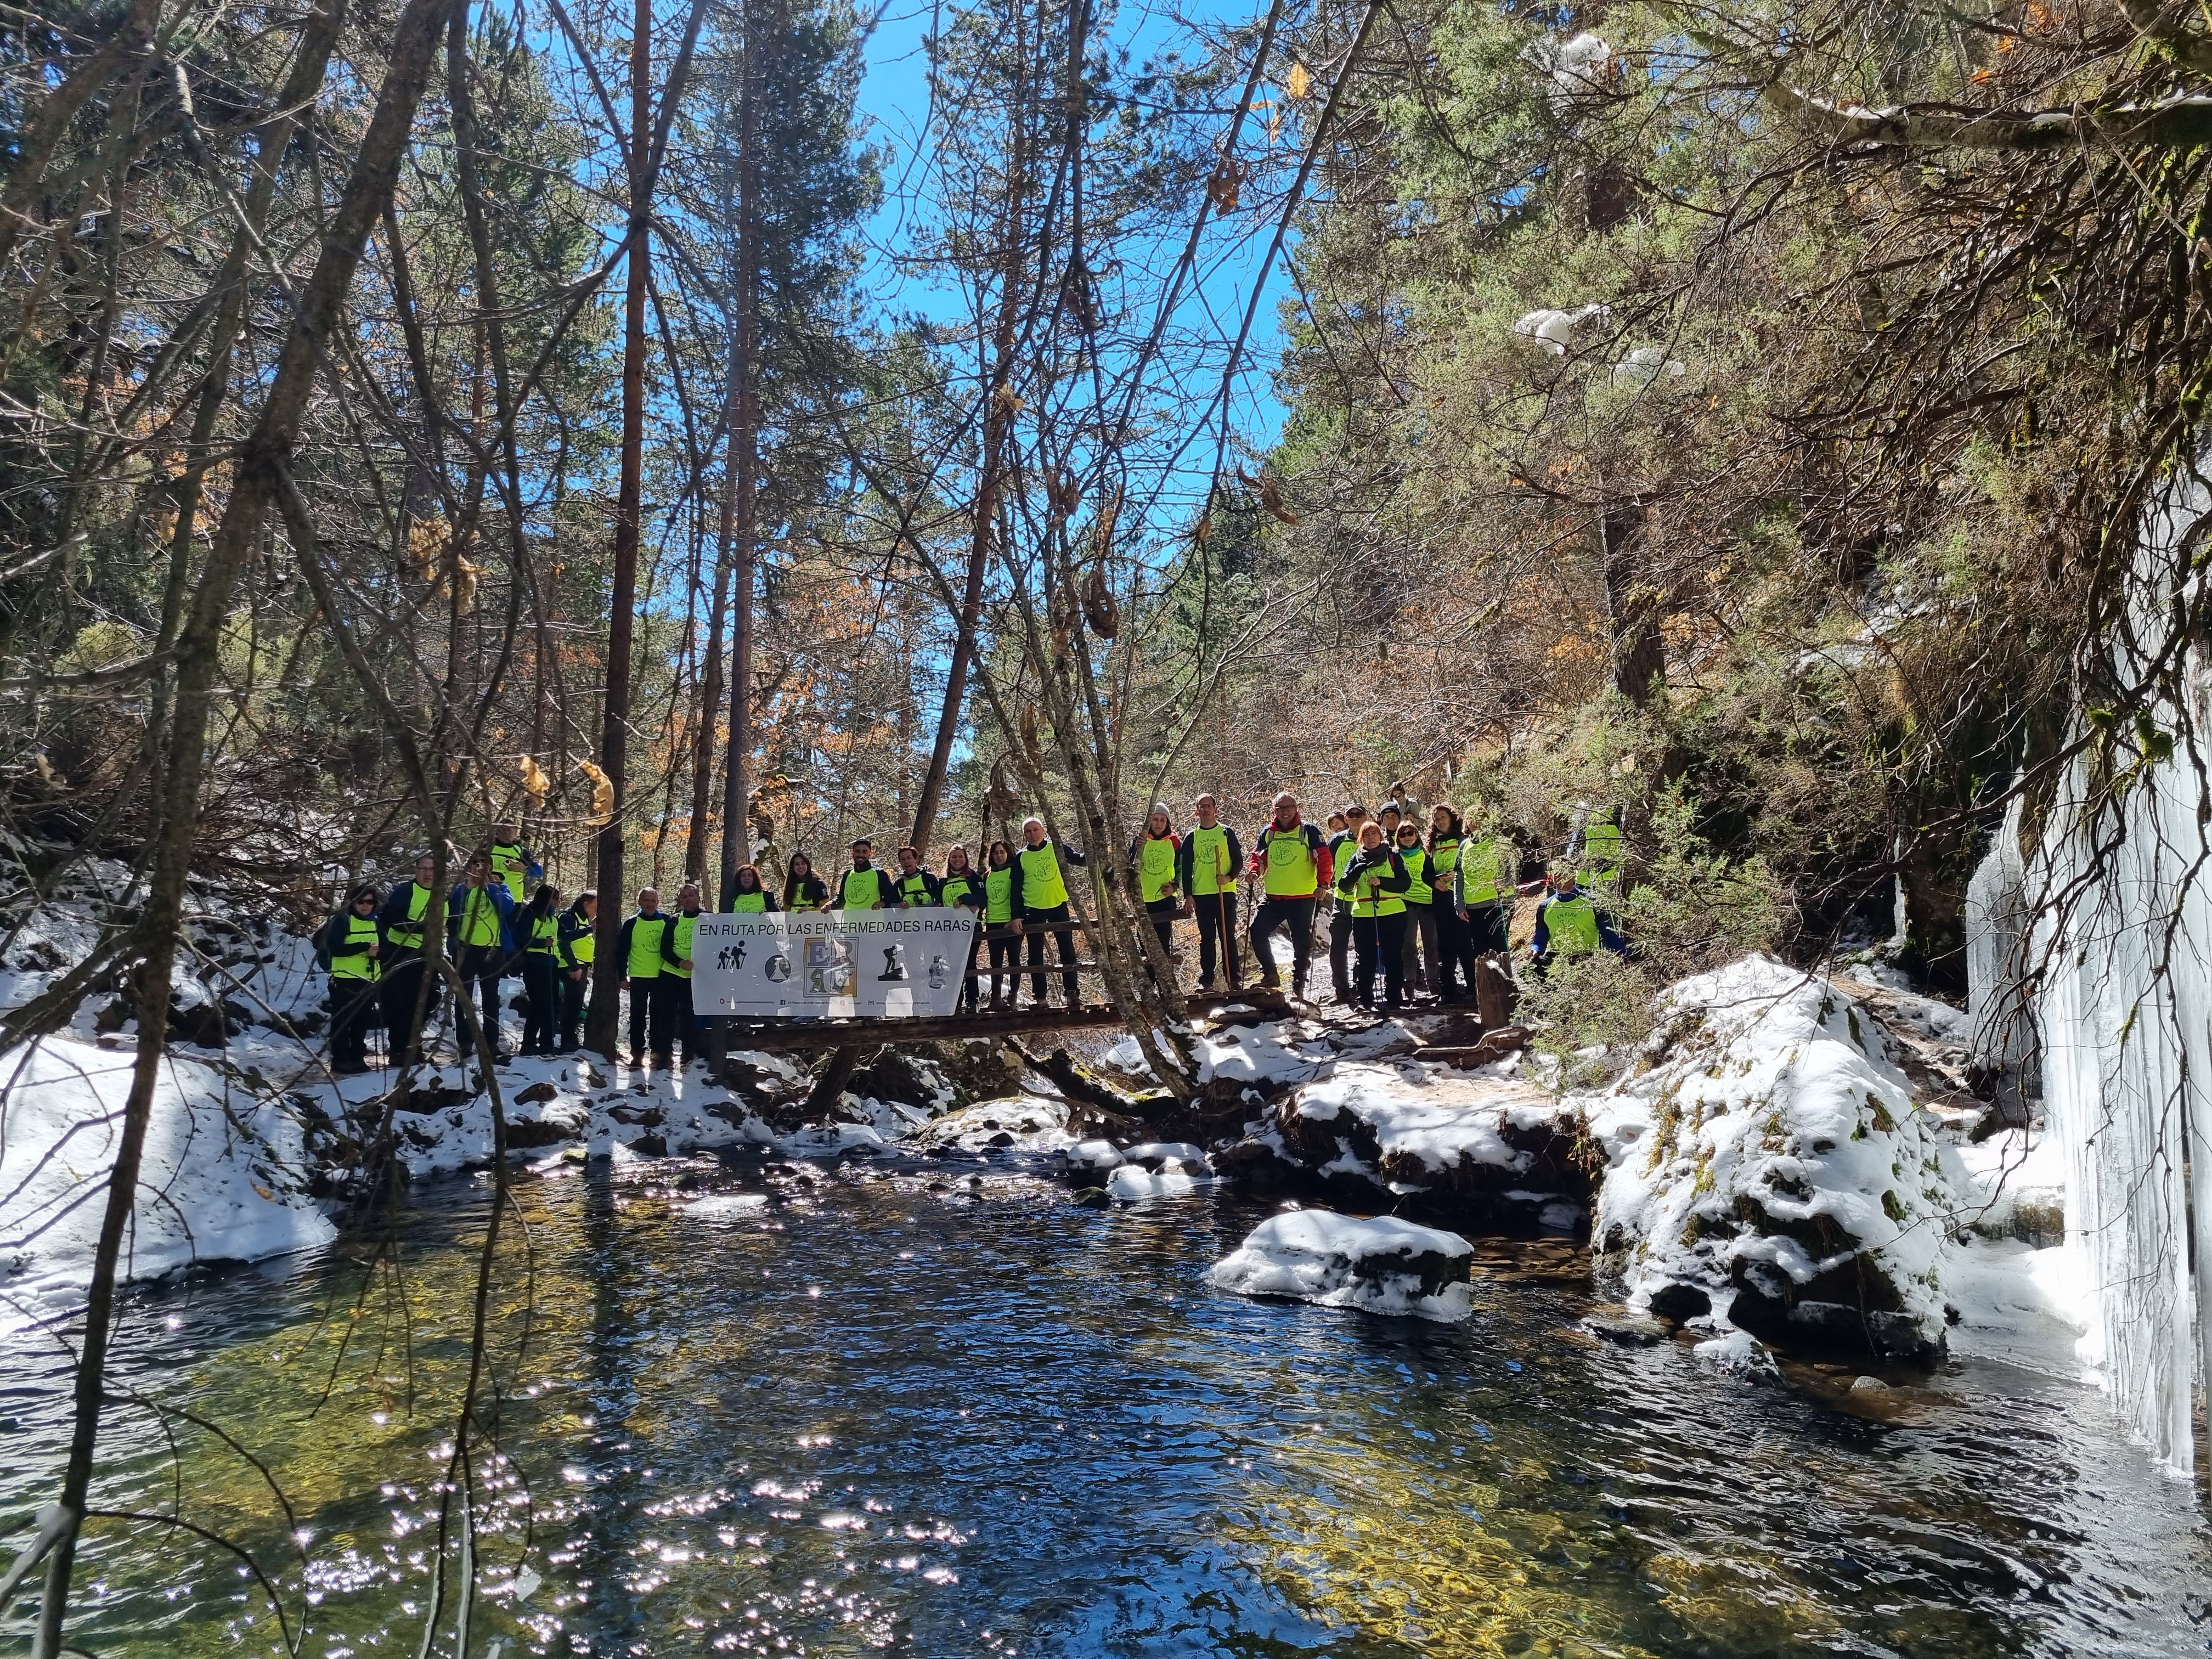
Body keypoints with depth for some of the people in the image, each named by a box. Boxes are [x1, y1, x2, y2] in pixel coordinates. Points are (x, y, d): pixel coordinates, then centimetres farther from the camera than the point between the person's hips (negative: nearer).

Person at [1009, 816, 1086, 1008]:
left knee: (1067, 950, 2)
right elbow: (1016, 889, 0)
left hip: (1059, 906, 0)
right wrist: (1017, 916, -5)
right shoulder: (1020, 857, -1)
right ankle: (1039, 997, 10)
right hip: (1033, 910, 0)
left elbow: (1079, 860, 0)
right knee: (1036, 956, 4)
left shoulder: (1056, 848, 0)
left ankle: (1072, 993, 8)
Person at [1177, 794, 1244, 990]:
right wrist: (1188, 895, 1)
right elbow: (1185, 867, 8)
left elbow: (1238, 860, 3)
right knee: (1206, 938, 5)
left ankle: (1233, 979, 5)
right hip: (1201, 894, 1)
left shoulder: (1226, 832, 4)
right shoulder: (1191, 837, 8)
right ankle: (1206, 979, 10)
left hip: (1226, 893, -1)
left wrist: (1230, 877, -15)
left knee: (1228, 937, 1)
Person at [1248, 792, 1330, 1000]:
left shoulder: (1308, 831, -2)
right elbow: (1258, 856, 18)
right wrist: (1255, 872, -3)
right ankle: (1270, 974, 8)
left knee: (1302, 942, 3)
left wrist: (1322, 883, -16)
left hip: (1302, 898, -3)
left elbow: (1325, 857, -4)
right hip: (1272, 897, 3)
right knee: (1257, 931, -7)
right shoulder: (1268, 832, 9)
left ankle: (1298, 984, 15)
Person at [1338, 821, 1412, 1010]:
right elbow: (1344, 886, -1)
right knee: (1366, 959, 4)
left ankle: (1394, 997, 8)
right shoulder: (1357, 859, 9)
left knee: (1393, 958, 2)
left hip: (1393, 914, -1)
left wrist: (1382, 881, -16)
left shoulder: (1392, 855, 5)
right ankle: (1364, 999, 10)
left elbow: (1406, 883, -3)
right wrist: (1358, 870, -17)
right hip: (1363, 915, 1)